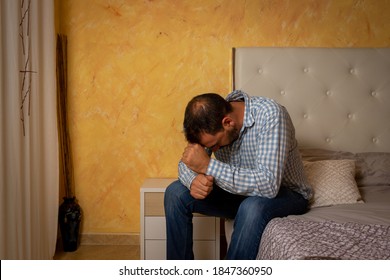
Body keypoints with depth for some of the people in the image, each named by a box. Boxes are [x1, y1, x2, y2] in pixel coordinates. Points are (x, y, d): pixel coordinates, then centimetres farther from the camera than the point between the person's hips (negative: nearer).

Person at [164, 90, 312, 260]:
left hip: (286, 193, -5)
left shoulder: (270, 114, -30)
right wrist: (194, 180, -27)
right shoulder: (210, 119, -12)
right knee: (175, 193, -9)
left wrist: (208, 166, -38)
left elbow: (269, 185, -38)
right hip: (238, 190, 6)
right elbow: (185, 163, -3)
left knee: (252, 208, -39)